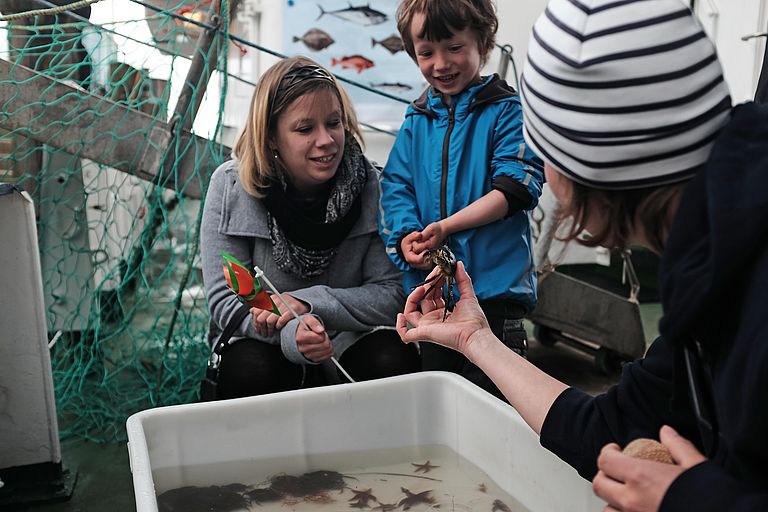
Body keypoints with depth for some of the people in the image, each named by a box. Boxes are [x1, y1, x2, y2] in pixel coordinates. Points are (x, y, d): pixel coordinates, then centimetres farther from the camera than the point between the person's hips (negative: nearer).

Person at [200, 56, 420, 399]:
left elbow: (391, 294, -9)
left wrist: (308, 303, -25)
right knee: (251, 369, -34)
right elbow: (225, 300, -12)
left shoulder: (368, 184, -8)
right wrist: (292, 331, -33)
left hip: (347, 343, 2)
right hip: (265, 344, -1)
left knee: (394, 358, -29)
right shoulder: (232, 187, -10)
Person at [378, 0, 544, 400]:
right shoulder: (416, 120, 11)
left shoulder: (505, 111, -4)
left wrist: (445, 226, -20)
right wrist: (406, 237, -14)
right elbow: (395, 187, 6)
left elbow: (515, 188, -14)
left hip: (493, 288, -5)